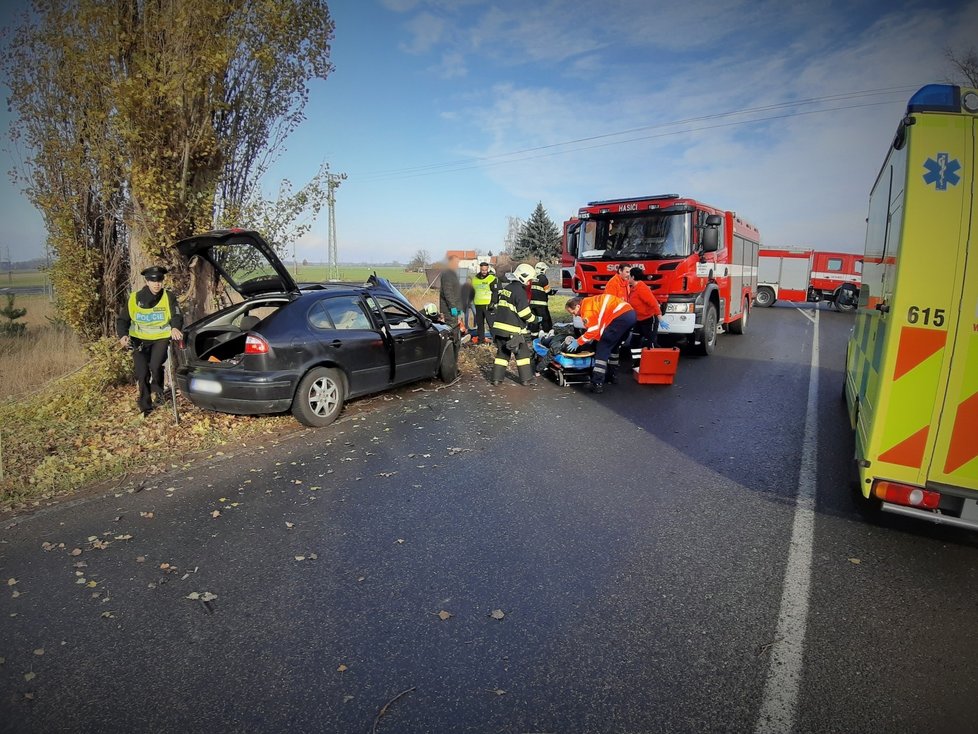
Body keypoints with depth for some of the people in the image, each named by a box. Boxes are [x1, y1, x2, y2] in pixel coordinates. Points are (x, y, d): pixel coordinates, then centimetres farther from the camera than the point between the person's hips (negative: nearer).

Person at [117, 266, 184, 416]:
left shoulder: (168, 297, -4)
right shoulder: (134, 298, 0)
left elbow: (177, 316, -15)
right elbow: (122, 320, 4)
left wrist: (175, 328, -39)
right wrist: (122, 335, -15)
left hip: (161, 338, -2)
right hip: (139, 340, 2)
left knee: (155, 366, -25)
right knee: (141, 372, -6)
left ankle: (157, 392, 5)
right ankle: (145, 406, 12)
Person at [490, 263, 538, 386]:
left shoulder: (505, 288, 14)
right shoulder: (520, 291, -13)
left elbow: (497, 305, 22)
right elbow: (524, 312, -16)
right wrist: (534, 319, 0)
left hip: (498, 326, 8)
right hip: (513, 330, -8)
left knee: (502, 353, 14)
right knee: (523, 353, 4)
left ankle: (496, 378, 13)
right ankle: (526, 379, 8)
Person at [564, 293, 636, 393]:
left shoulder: (587, 308, -6)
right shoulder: (590, 302, 22)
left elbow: (593, 330, -11)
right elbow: (595, 327, 23)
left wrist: (578, 342, -2)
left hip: (621, 317, -10)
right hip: (630, 313, 10)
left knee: (602, 348, -6)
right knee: (613, 346, 24)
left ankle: (597, 383, -11)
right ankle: (612, 375, 34)